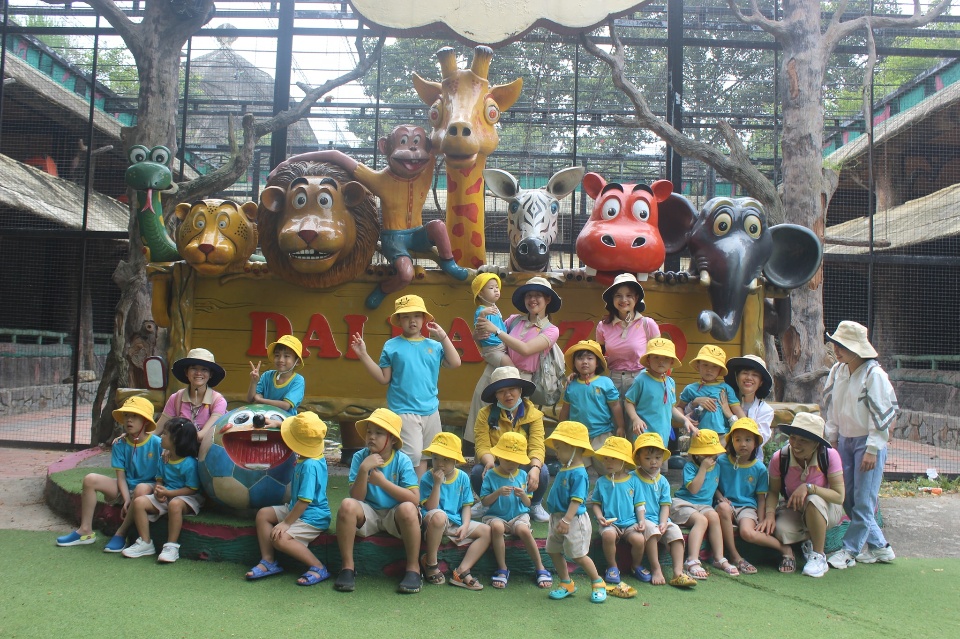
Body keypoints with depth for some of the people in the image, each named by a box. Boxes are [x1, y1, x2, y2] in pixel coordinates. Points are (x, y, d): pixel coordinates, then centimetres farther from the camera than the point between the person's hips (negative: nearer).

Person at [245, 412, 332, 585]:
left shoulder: (310, 466, -29)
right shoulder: (307, 456, -1)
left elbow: (305, 500, -28)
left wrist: (286, 523, -20)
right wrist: (279, 424, 24)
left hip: (313, 518, -11)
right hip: (296, 508, 11)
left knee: (280, 538, -26)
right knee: (263, 514, 8)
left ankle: (318, 568, -15)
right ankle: (268, 562, 9)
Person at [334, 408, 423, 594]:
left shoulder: (402, 460, -10)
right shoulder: (360, 457, -6)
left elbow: (415, 499, -19)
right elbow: (356, 498, -12)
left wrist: (382, 482, -21)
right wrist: (363, 469, -25)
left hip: (394, 516, -1)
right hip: (368, 515, 1)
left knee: (408, 509, -34)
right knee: (347, 505, -28)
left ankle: (413, 568, -15)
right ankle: (348, 567, -14)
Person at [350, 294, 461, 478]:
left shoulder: (434, 345, 4)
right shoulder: (392, 346, -2)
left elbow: (454, 363, -6)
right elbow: (384, 378, -2)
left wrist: (443, 337, -8)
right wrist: (364, 356, -9)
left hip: (431, 410, 4)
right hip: (404, 411, -4)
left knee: (424, 456, 16)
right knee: (412, 456, -13)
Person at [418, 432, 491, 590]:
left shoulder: (462, 478, 5)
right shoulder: (427, 478, -8)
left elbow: (466, 505, 7)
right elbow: (431, 507, -17)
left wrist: (465, 525, -9)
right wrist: (437, 484, -22)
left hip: (456, 523, 5)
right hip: (436, 523, -5)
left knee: (486, 531, -10)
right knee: (439, 515, -40)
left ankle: (462, 571, -15)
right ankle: (430, 563, -18)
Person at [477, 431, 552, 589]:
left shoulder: (522, 475, 7)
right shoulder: (490, 476, 0)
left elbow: (528, 504, 9)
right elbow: (484, 502, -3)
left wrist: (523, 495, -13)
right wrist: (498, 493, -19)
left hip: (519, 515, 1)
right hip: (496, 516, -1)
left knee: (524, 530, -32)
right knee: (496, 527, -36)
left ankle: (540, 569, -14)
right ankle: (502, 569, -20)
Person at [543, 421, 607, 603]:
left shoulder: (578, 473, -20)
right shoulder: (563, 470, 9)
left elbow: (577, 500, -25)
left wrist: (566, 520, -30)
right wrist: (557, 518, 17)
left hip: (574, 520, -10)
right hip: (558, 518, 10)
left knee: (579, 555, -2)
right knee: (554, 552, 13)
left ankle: (598, 583, 18)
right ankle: (566, 584, 26)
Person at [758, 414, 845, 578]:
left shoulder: (830, 456, -21)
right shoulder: (779, 458, -17)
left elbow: (839, 496, -22)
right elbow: (773, 491, -7)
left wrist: (809, 487, -35)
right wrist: (770, 514, -26)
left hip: (827, 509, 0)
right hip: (793, 509, 1)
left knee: (813, 501, -37)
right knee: (781, 529, -33)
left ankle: (819, 557, -16)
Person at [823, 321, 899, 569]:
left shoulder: (874, 374, -15)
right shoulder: (837, 371, 4)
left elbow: (883, 413, -15)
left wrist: (872, 449, -15)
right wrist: (832, 438, 13)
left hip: (868, 443, -7)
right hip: (845, 441, 7)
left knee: (863, 501, -1)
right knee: (848, 499, 9)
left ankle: (850, 550, 9)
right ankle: (879, 546, 23)